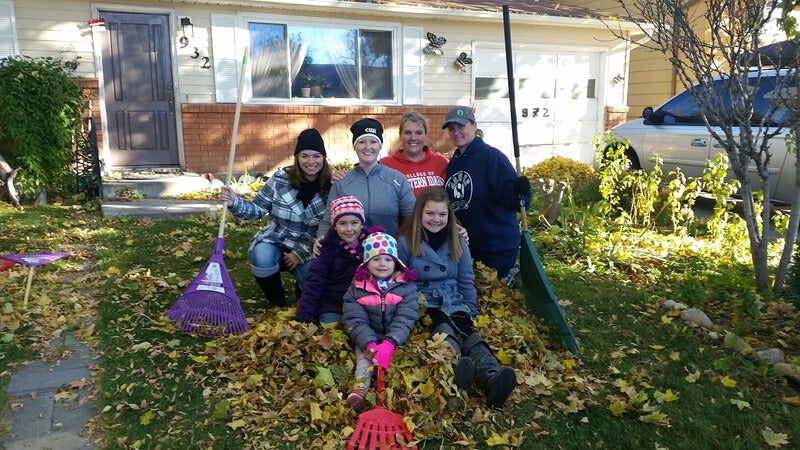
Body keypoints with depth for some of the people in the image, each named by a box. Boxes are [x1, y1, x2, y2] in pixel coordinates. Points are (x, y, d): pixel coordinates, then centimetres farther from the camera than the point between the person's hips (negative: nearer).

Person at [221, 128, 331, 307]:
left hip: (310, 249, 0)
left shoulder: (331, 187, -10)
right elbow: (257, 209, -2)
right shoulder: (281, 179, -9)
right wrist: (235, 202, -23)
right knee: (262, 259, -32)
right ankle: (276, 301, 1)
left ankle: (304, 291, 17)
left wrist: (301, 253, -15)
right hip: (275, 241, 0)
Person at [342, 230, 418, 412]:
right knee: (364, 355, -25)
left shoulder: (406, 286, -4)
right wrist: (370, 344, -26)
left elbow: (405, 319, -12)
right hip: (367, 339, 0)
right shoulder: (357, 288, -3)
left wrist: (389, 344, -28)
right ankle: (360, 390, -42)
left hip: (395, 339, 1)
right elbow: (355, 320, -10)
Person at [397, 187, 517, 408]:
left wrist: (472, 314, 11)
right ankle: (457, 372, -66)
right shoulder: (405, 243, 3)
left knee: (471, 334, -30)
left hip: (454, 305, 3)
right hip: (423, 307, -2)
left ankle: (491, 382, -58)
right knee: (443, 328, -37)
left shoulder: (457, 243, 13)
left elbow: (466, 282, 16)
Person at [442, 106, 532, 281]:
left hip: (498, 249, -7)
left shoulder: (492, 156, -13)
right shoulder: (453, 163, 8)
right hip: (463, 248, 7)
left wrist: (519, 192, -40)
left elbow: (511, 200, -22)